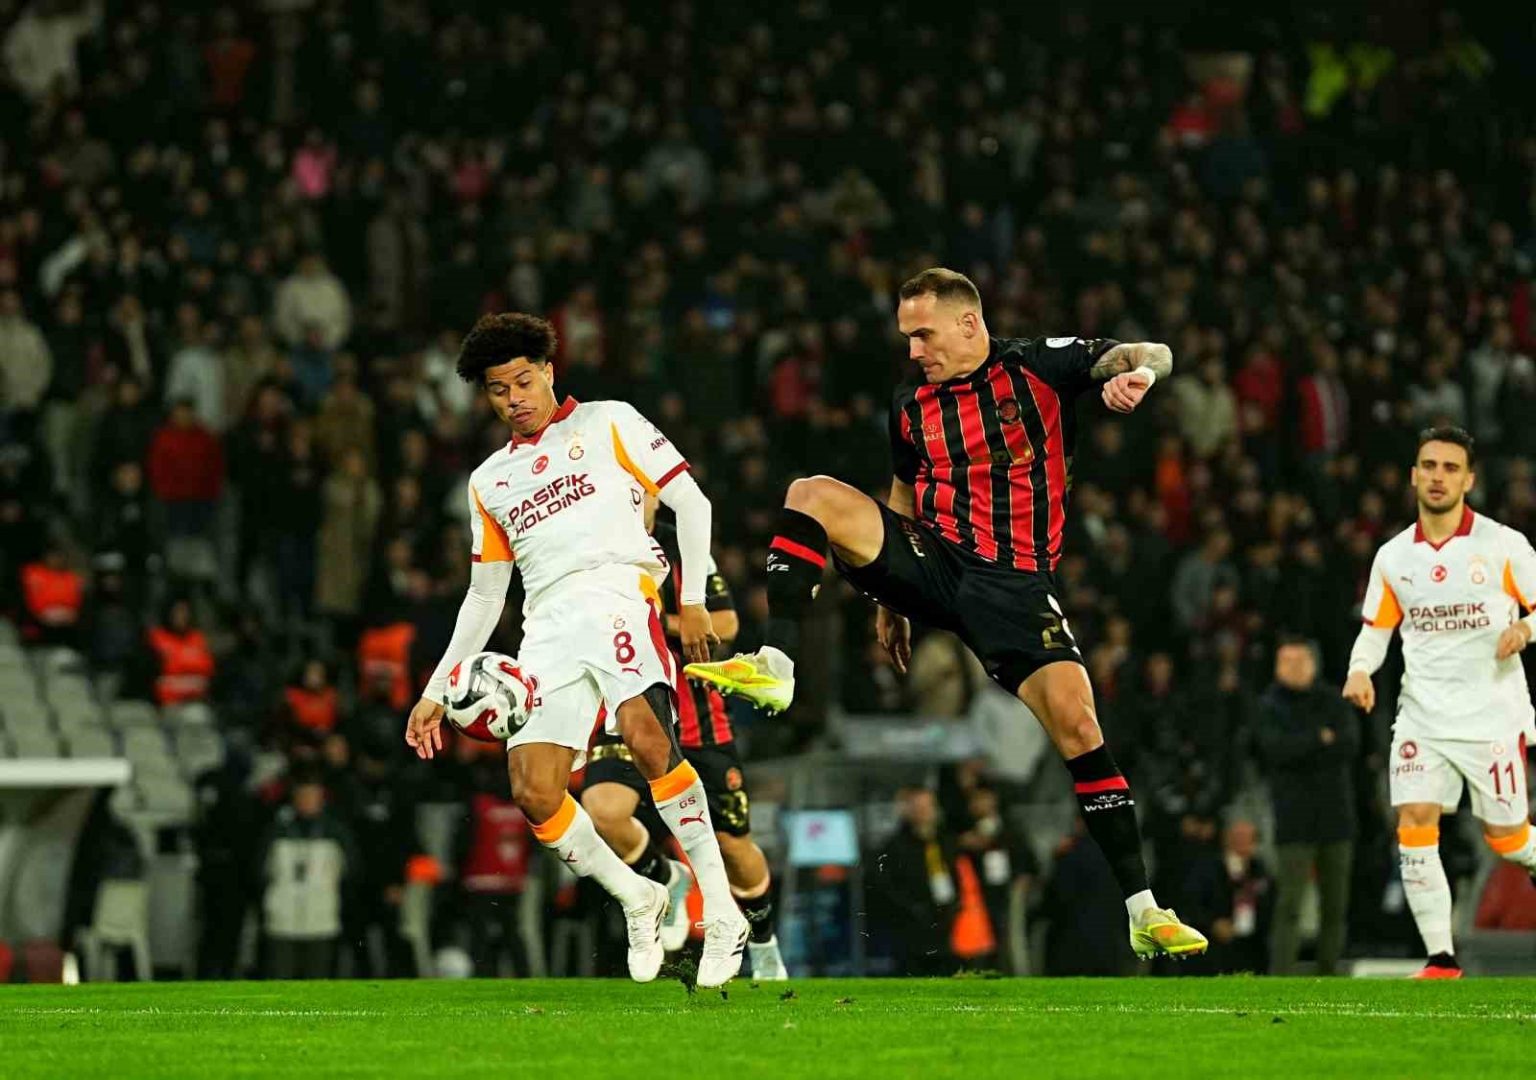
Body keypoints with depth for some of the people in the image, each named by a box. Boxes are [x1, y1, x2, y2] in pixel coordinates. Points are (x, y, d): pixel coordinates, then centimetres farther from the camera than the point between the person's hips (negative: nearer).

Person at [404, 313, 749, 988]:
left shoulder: (607, 424, 14)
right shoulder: (489, 481, 27)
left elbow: (689, 500, 9)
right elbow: (484, 596, 30)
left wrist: (693, 599, -3)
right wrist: (436, 692, 24)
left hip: (615, 591, -5)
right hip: (547, 626, 5)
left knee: (645, 734, -32)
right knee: (533, 793, -14)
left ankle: (722, 913, -28)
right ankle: (637, 900, 9)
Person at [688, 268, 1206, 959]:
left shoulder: (1037, 368, -1)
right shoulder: (912, 410, 13)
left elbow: (1151, 355, -7)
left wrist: (1138, 371, -32)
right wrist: (891, 597, 25)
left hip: (1014, 583, -4)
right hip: (933, 562, 4)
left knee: (1075, 721, -20)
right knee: (814, 495, -15)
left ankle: (1144, 913, -15)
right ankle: (775, 666, -27)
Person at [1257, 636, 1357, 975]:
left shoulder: (1332, 703, 9)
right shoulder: (1269, 707, 3)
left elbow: (1350, 743, -7)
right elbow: (1276, 748, -14)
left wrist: (1301, 750, -13)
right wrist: (1321, 739, -11)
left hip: (1335, 816, 3)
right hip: (1294, 819, -3)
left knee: (1336, 906, 6)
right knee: (1290, 904, -13)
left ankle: (1328, 976, 14)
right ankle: (1280, 978, -18)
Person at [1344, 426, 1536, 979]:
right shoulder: (1393, 557, 8)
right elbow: (1375, 626, 16)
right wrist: (1360, 671, -3)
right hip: (1422, 718, 3)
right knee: (1414, 825, -12)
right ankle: (1441, 959, -8)